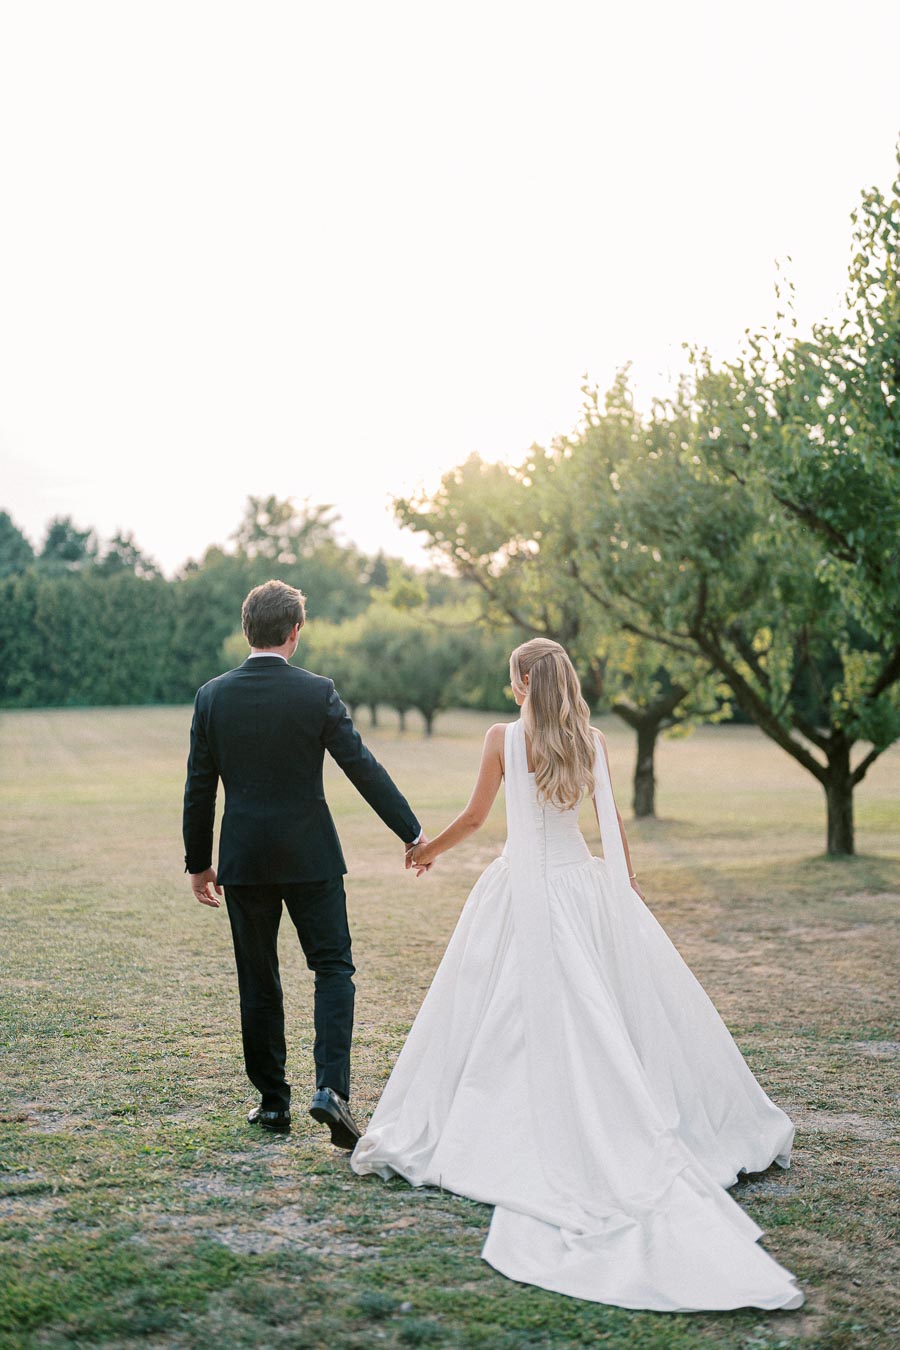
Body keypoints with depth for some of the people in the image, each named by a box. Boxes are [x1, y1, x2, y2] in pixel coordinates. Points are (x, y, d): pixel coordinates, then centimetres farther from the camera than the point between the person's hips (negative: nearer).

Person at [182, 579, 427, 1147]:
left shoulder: (213, 696, -2)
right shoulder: (317, 692, -8)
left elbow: (199, 787, 2)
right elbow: (363, 767, -8)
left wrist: (198, 861, 12)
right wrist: (412, 831, 0)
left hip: (244, 861, 2)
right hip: (311, 857, -2)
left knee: (259, 981, 12)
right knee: (333, 970, 7)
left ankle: (273, 1100, 19)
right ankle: (331, 1086, -8)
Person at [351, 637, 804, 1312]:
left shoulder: (504, 738, -6)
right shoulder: (592, 740, 3)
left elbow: (475, 817, -1)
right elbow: (614, 821, 10)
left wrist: (429, 849, 17)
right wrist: (628, 879, 25)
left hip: (521, 888, -3)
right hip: (581, 883, 3)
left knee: (503, 1017, 2)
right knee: (600, 1013, 9)